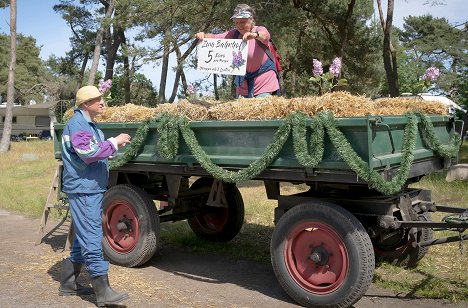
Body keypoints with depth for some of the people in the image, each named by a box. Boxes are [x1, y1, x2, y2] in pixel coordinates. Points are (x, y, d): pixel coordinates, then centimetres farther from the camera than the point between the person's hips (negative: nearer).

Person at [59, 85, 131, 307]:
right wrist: (115, 142, -17)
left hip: (93, 189, 11)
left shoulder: (90, 125, 19)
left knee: (83, 239, 16)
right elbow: (88, 153, -24)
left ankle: (68, 284, 28)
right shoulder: (76, 124, -12)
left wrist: (115, 145, 6)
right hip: (83, 191, -11)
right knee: (92, 241, -9)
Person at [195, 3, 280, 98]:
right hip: (244, 82, 5)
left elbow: (265, 35, -34)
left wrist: (255, 35, -57)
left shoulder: (259, 30, -10)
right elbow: (215, 38, -8)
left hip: (264, 80, -4)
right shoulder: (234, 34, 3)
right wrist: (203, 36, -30)